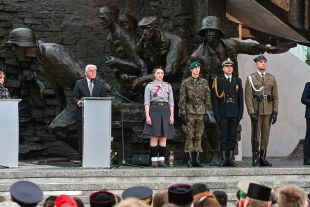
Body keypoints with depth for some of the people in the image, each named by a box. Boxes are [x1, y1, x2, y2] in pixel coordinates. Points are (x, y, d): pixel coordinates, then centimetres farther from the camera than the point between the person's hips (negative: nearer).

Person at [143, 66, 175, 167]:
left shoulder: (168, 86, 9)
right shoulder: (149, 86, 2)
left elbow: (171, 102, 8)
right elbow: (146, 102, -2)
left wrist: (172, 115, -1)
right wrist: (147, 116, -12)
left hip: (165, 111, 3)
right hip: (154, 111, -3)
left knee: (163, 137, 2)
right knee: (154, 137, -4)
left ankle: (161, 159, 6)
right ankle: (154, 160, 0)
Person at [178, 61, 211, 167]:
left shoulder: (204, 82, 9)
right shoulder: (186, 82, 2)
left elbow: (208, 98, 10)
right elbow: (182, 99, 0)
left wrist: (206, 112, 4)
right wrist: (183, 113, -7)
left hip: (200, 113, 2)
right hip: (189, 113, -2)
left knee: (198, 136, 3)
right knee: (189, 136, -3)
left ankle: (196, 159, 7)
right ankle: (191, 159, 1)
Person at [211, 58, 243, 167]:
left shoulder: (237, 81, 12)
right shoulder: (218, 80, 2)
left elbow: (241, 99, 12)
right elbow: (214, 98, -1)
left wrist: (240, 113, 4)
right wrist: (216, 114, -8)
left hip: (234, 113, 3)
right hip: (223, 114, -3)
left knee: (233, 136, 3)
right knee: (223, 136, -3)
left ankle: (230, 158, 8)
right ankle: (223, 158, 2)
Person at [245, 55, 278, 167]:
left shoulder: (272, 78, 9)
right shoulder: (251, 78, 0)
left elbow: (275, 97, 9)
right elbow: (248, 97, -5)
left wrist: (275, 112, 0)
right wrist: (251, 113, -13)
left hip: (268, 111, 3)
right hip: (256, 110, -3)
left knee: (266, 134, 5)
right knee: (255, 135, -4)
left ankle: (262, 158, 11)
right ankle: (255, 159, 0)